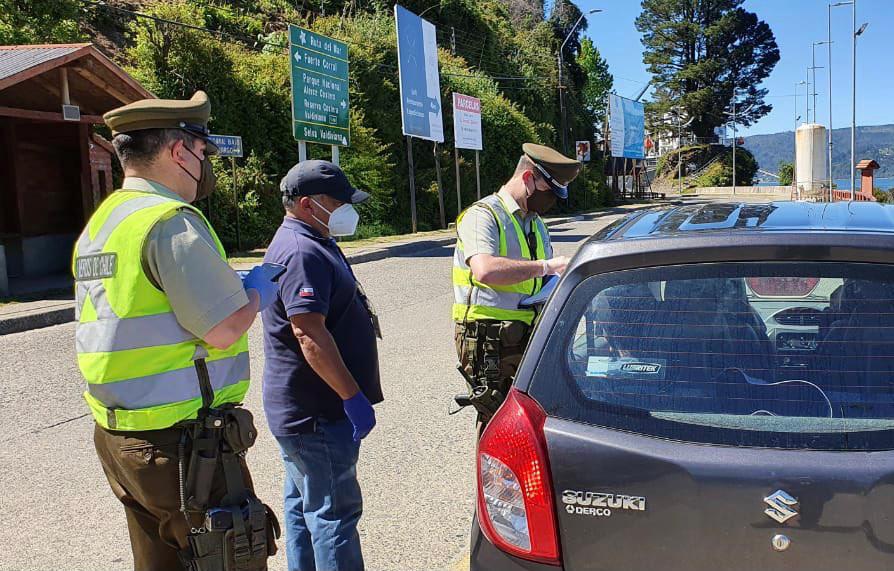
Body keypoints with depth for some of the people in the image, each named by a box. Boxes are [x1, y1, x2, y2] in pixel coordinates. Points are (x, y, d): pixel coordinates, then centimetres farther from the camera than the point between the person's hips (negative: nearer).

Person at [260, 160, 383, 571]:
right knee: (334, 510, -4)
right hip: (316, 413, -11)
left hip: (301, 410, 11)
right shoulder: (302, 253, -20)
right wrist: (353, 397, -26)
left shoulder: (311, 244, 15)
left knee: (305, 506, 19)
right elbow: (310, 334, -28)